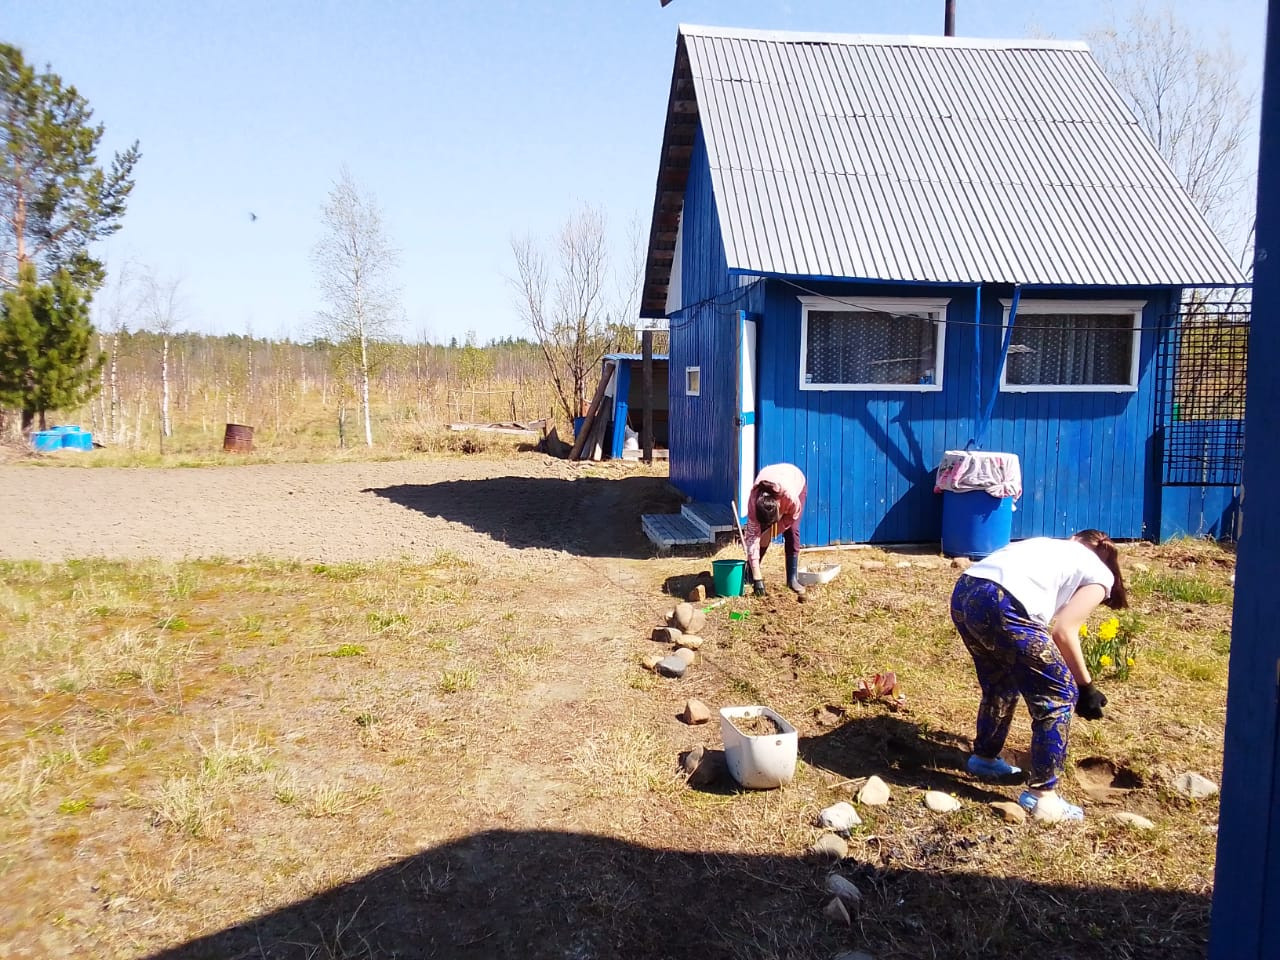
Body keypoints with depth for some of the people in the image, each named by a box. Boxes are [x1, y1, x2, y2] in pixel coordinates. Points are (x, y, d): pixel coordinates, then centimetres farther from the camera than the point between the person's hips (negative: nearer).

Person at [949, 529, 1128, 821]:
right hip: (1001, 607, -8)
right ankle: (1041, 793, 15)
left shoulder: (1052, 546, 36)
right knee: (1059, 695, 10)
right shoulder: (1100, 575, 18)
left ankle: (985, 757, 47)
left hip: (963, 594, 8)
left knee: (1000, 683, 31)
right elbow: (1064, 632, 6)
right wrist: (1085, 687, 18)